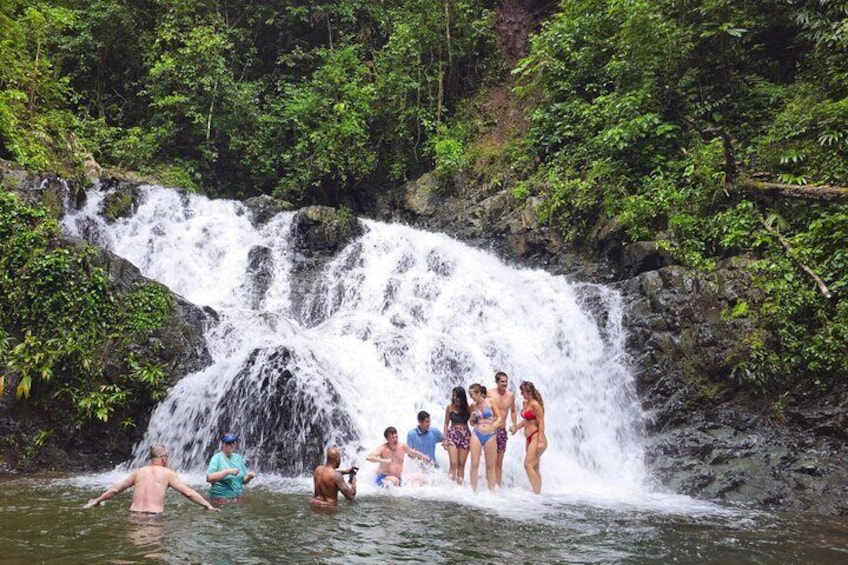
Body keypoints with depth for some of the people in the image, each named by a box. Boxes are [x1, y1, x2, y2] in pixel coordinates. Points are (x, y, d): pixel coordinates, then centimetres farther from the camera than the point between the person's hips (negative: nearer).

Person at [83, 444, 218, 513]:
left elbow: (115, 489, 22)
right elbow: (188, 492, -1)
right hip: (154, 516, -4)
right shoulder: (167, 473, 3)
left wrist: (97, 501, 37)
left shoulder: (138, 472, 14)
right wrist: (208, 506, 2)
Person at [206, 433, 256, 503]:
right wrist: (228, 471, -25)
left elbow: (244, 481, 11)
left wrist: (249, 476, -10)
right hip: (221, 499, -5)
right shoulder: (217, 458, -7)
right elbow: (209, 478, -20)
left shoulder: (238, 458, 7)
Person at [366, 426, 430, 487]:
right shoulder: (383, 449, -14)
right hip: (383, 478, -9)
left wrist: (425, 457, 22)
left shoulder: (403, 447, 2)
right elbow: (369, 457, -28)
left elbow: (414, 453, 21)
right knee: (394, 481, -37)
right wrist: (383, 461, -36)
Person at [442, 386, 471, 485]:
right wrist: (445, 439, 0)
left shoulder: (467, 408, -2)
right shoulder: (449, 407, 1)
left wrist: (471, 439, -4)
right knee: (453, 463, -8)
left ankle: (460, 484, 10)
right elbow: (446, 423, 6)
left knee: (462, 464, 4)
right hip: (453, 435, 0)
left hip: (465, 436, 0)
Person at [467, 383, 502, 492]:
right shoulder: (473, 406, 8)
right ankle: (473, 490, 6)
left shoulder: (490, 402, -2)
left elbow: (499, 417, 0)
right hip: (476, 435, 3)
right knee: (474, 464, -1)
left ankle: (492, 491, 12)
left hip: (490, 436, -3)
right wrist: (472, 418, -4)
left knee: (490, 465, 5)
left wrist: (494, 424, -20)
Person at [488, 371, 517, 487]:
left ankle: (499, 485, 16)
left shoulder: (511, 395, 5)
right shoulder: (489, 394, -7)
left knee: (499, 462, 11)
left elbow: (513, 411, 19)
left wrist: (514, 424, 7)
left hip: (502, 430, 4)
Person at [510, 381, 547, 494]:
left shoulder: (535, 404, -15)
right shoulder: (525, 403, 12)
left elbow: (541, 423, -18)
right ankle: (538, 493, 16)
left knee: (528, 465, -17)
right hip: (529, 439, 10)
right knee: (534, 468, 11)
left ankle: (537, 493, -18)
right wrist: (516, 427, 15)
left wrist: (540, 441, -23)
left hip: (536, 438, -10)